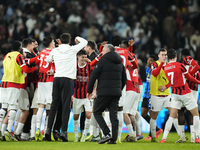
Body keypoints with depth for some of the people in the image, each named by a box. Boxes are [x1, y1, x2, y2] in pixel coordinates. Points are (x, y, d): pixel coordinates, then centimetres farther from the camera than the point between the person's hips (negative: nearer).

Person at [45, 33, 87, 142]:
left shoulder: (55, 51, 8)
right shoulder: (72, 49, 0)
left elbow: (48, 60, 26)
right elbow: (84, 42, 14)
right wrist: (77, 39, 32)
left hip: (56, 78, 3)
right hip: (67, 79, -3)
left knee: (54, 105, 7)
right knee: (66, 106, -4)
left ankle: (48, 130, 2)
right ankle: (64, 131, -10)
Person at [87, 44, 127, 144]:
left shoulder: (103, 60, -5)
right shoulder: (120, 63, 15)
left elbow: (93, 76, -7)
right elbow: (124, 79, 21)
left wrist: (89, 91, 0)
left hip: (104, 91, -6)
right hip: (116, 92, 6)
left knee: (97, 112, 4)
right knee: (113, 114, 6)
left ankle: (107, 134, -12)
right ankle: (114, 139, 0)